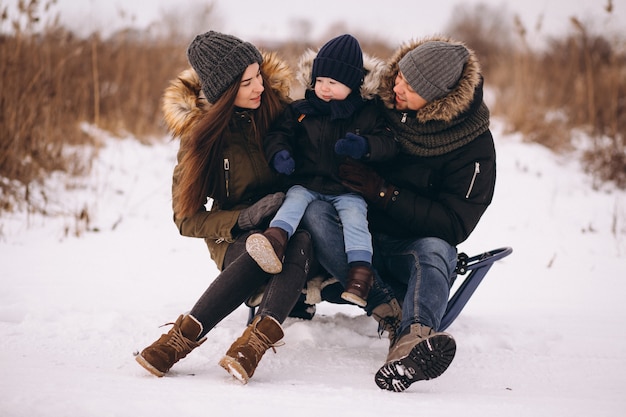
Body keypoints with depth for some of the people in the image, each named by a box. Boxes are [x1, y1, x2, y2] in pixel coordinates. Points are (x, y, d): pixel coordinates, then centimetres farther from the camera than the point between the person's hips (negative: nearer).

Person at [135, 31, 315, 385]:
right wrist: (246, 217, -20)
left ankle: (254, 342, -48)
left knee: (300, 242, -36)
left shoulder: (278, 105, 1)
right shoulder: (201, 134, -4)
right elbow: (187, 219, -3)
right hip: (237, 238, -2)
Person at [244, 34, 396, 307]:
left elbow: (387, 144, -3)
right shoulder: (300, 110, 9)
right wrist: (278, 153, -14)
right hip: (306, 184, 1)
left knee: (354, 214, -26)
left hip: (348, 190, -1)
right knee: (294, 200, -27)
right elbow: (278, 134, 10)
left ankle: (360, 271, -30)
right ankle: (275, 241, -52)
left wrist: (363, 146, -24)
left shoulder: (367, 113, 4)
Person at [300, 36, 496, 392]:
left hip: (411, 246, -2)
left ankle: (410, 341, -63)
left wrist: (383, 193, -21)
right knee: (315, 213, -28)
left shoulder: (474, 146, -11)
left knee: (435, 249, -36)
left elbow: (453, 225, -14)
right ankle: (396, 316, -41)